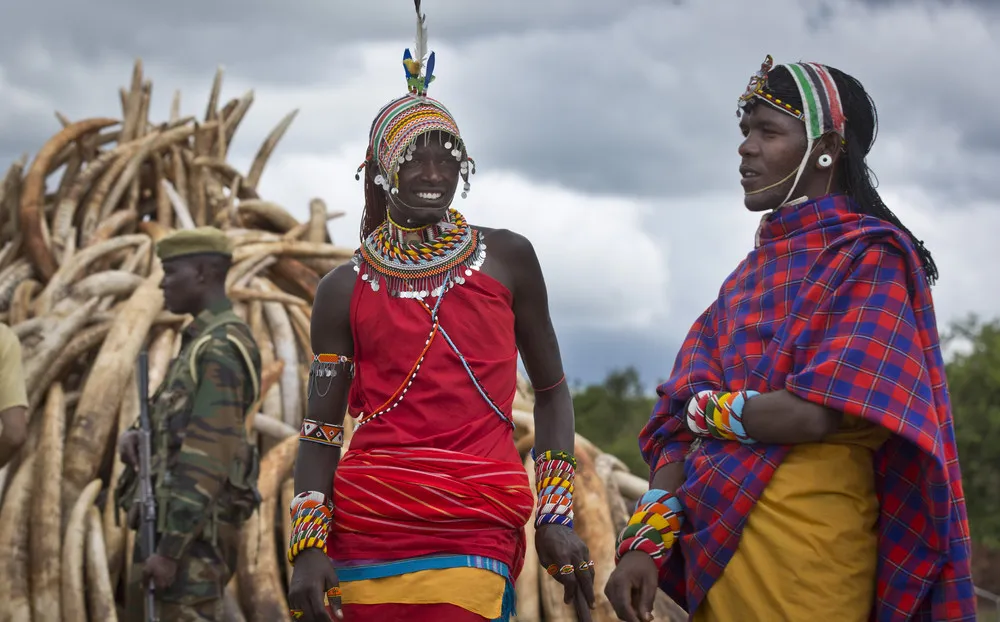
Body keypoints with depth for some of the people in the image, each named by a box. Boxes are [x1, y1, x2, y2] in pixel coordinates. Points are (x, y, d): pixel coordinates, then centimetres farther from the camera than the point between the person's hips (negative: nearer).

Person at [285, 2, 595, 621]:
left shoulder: (507, 258, 7)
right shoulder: (345, 289, 7)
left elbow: (551, 389, 13)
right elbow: (322, 431, 8)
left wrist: (558, 516, 5)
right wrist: (309, 548, -4)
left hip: (475, 532, -1)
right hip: (363, 528, 1)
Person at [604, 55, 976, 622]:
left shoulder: (868, 257, -4)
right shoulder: (752, 274, 18)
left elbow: (815, 415, -17)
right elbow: (681, 428, 11)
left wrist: (704, 408, -1)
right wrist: (646, 542, -2)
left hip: (799, 550, -7)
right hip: (715, 549, 7)